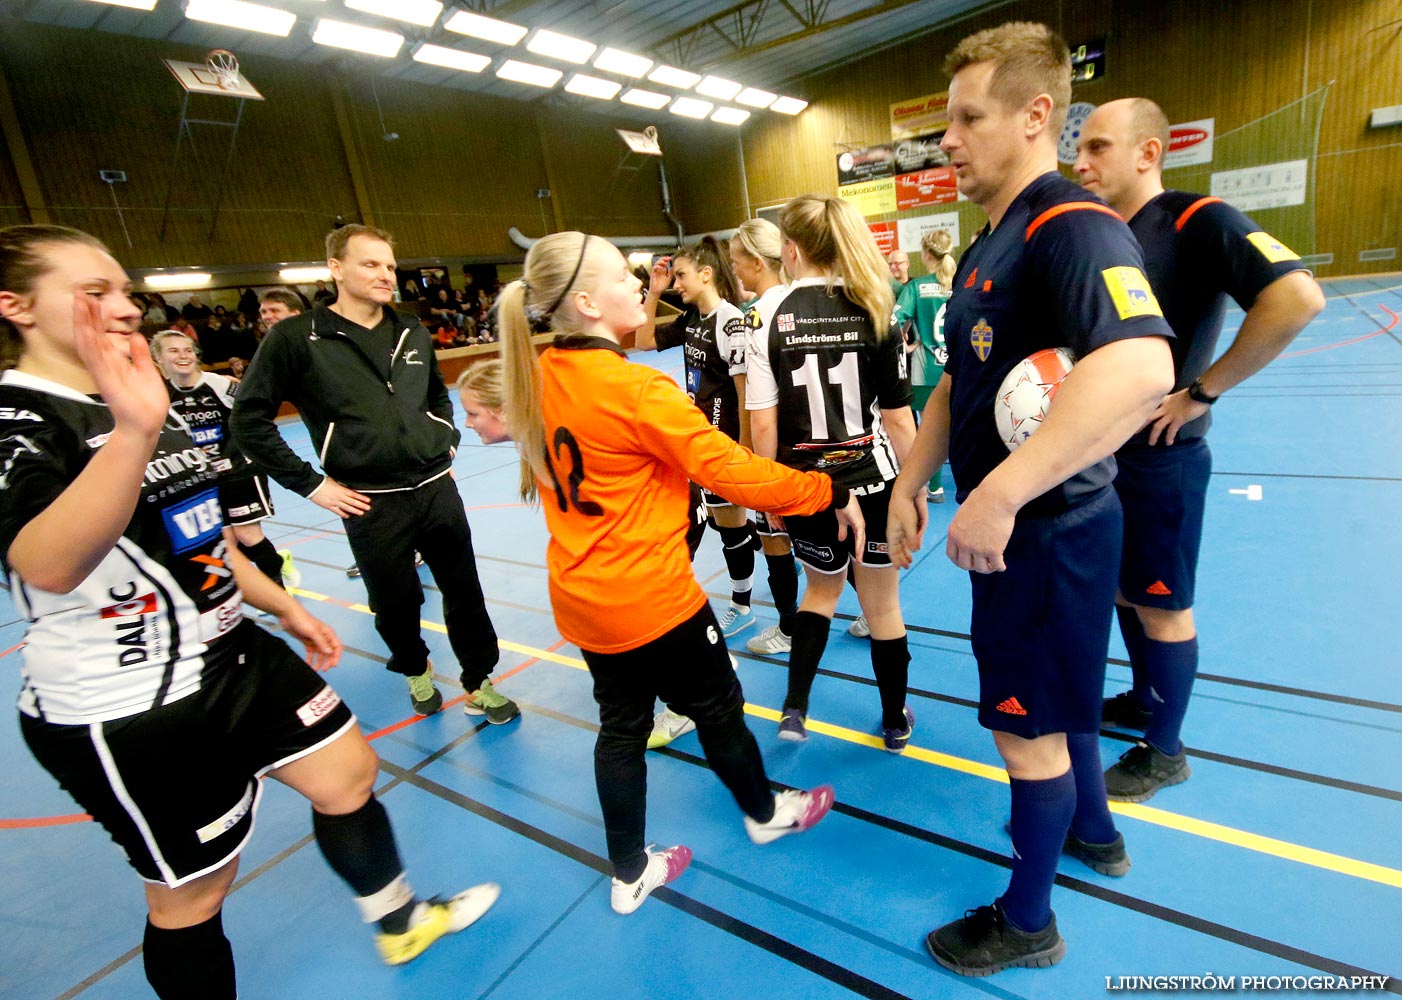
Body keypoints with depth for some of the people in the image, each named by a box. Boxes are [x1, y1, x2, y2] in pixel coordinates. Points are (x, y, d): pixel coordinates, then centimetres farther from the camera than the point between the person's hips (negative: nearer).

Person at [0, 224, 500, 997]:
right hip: (129, 711, -8)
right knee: (193, 892, 10)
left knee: (347, 773, 15)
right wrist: (132, 432, -52)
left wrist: (285, 606, 17)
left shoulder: (134, 404, 9)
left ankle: (401, 922, 39)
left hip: (232, 656, 8)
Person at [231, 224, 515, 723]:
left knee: (464, 591, 9)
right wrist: (311, 484, -7)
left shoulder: (413, 332, 6)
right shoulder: (296, 337, -8)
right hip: (371, 505, -3)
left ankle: (479, 685, 27)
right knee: (396, 604, 12)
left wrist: (447, 443, 11)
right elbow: (249, 420, -5)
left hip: (437, 488, 4)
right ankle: (416, 672, 42)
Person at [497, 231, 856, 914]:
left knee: (621, 726, 20)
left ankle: (629, 875, 37)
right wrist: (831, 494, -10)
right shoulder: (634, 388, -23)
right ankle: (765, 813, 44)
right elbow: (733, 472, -22)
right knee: (718, 706, 17)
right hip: (652, 597, -7)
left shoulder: (537, 379, 0)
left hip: (581, 597, 7)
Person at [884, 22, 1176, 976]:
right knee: (1060, 700, 27)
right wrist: (911, 483, 8)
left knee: (1029, 727, 7)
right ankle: (1093, 830, 52)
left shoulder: (1074, 227, -20)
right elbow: (958, 380, 14)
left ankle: (1027, 922, 30)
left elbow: (1140, 368, -38)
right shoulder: (988, 244, 11)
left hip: (1046, 531, -9)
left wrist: (1001, 495, -37)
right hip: (1012, 525, 9)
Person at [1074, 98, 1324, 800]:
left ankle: (1164, 750, 26)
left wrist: (1200, 392, -21)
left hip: (1161, 459, -7)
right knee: (1122, 589, 20)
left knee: (1161, 605, 7)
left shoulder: (1198, 222, -14)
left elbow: (1297, 297, -26)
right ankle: (1143, 699, 42)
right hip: (1102, 452, 7)